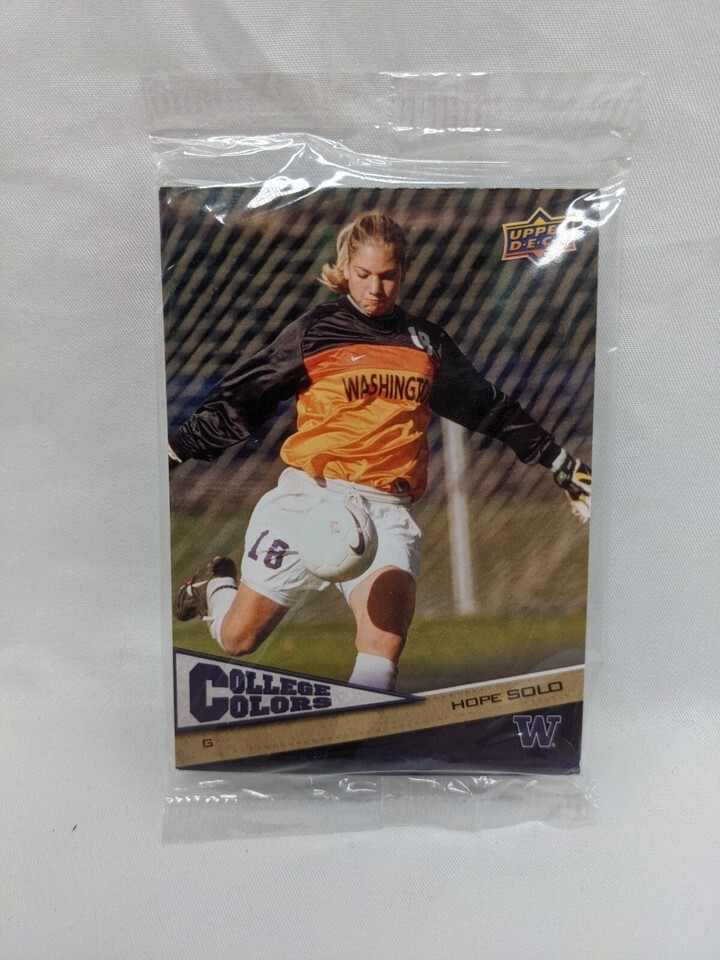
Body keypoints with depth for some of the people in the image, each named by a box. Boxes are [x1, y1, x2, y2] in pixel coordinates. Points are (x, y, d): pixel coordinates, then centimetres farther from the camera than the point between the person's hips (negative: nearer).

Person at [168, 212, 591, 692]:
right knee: (237, 639, 8)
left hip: (386, 510, 2)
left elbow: (491, 407, 23)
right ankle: (217, 586, 40)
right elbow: (239, 403, 7)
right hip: (309, 497, -1)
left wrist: (560, 461, 26)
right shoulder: (314, 331, 5)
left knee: (387, 635, -22)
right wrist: (175, 449, 0)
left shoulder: (427, 342, 14)